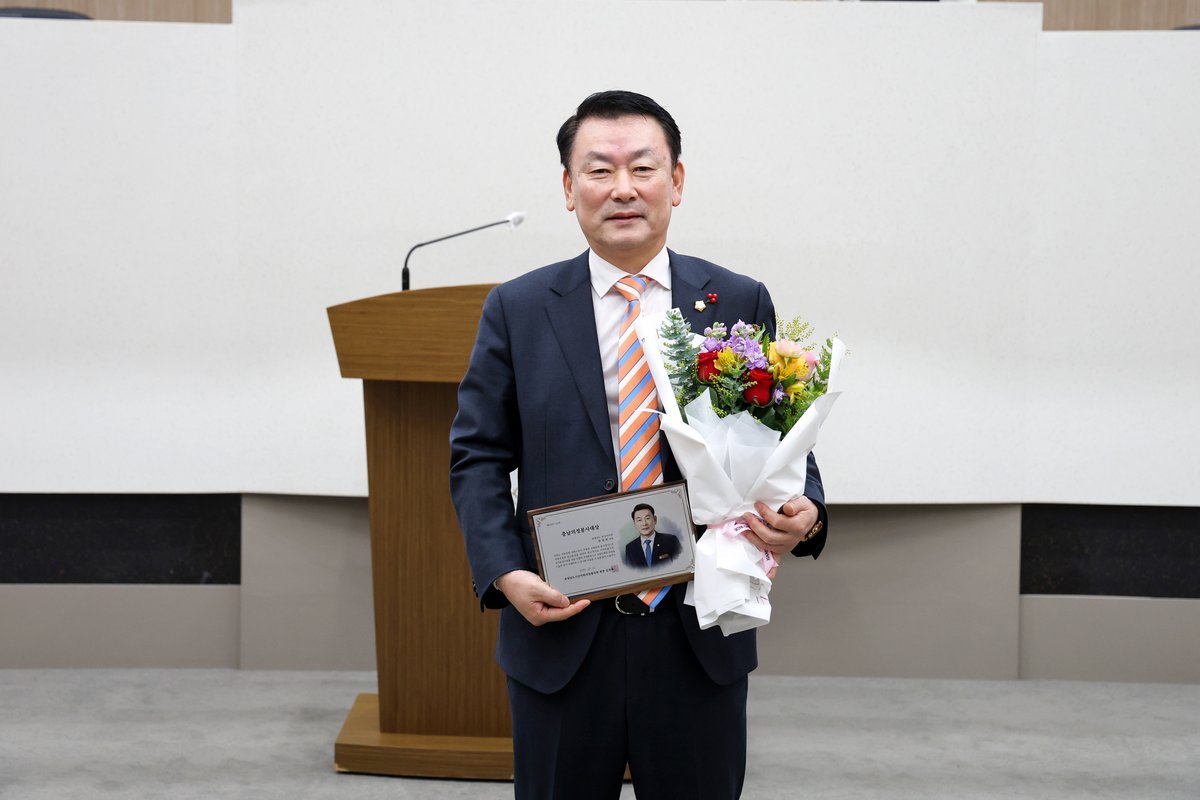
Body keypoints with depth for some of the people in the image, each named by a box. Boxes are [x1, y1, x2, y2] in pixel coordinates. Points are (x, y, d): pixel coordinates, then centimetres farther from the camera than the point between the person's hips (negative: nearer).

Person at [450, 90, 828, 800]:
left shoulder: (741, 304, 3)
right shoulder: (517, 309, 2)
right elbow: (477, 457, 2)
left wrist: (804, 514, -15)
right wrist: (504, 573, -12)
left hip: (700, 639, 1)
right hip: (560, 634, 0)